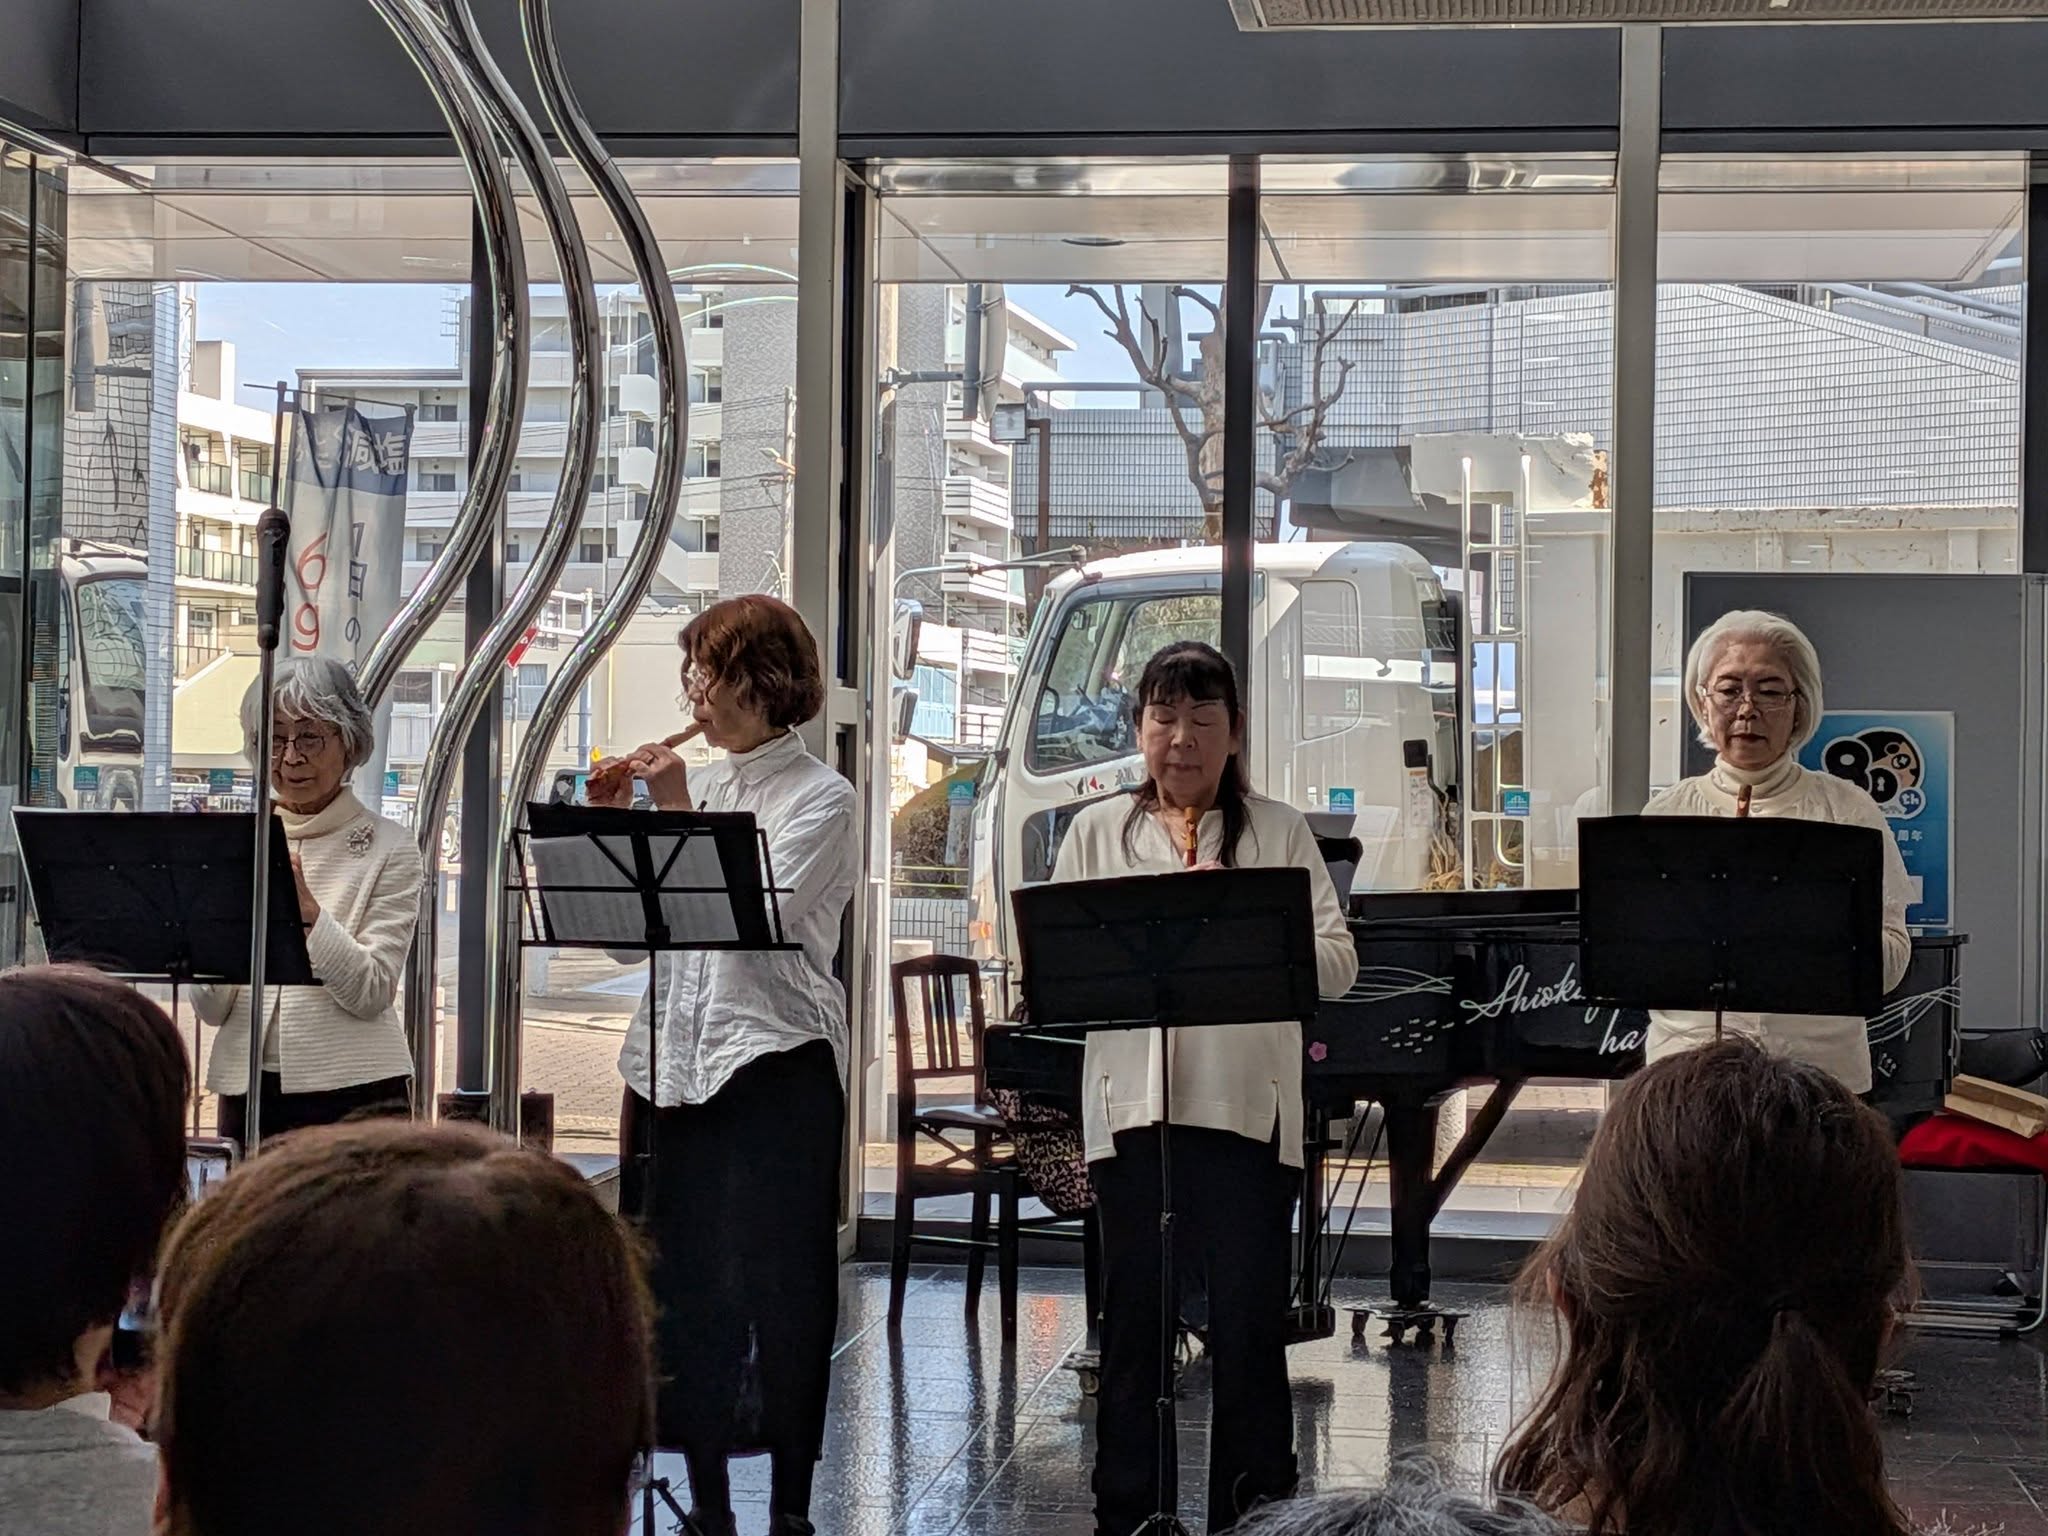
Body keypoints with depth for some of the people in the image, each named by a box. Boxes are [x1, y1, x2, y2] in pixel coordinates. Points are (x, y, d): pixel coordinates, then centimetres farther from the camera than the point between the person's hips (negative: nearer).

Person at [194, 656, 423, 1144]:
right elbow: (211, 1008, 5)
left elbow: (371, 992, -9)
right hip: (248, 1088, 3)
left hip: (354, 1093, -3)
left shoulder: (387, 848, 1)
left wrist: (307, 908, -21)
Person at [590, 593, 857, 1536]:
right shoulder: (693, 787, 14)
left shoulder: (822, 799, -3)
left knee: (781, 1283, 0)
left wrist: (679, 815, -13)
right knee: (686, 1282, 8)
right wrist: (610, 824, 4)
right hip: (677, 1059, 6)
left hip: (777, 1065, -6)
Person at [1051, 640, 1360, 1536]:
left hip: (1247, 1109, -1)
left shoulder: (1279, 833, 8)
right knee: (1133, 1320, 9)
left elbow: (1337, 965, -1)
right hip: (1132, 1103, 1)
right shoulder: (1098, 832, 11)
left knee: (1249, 1325, 2)